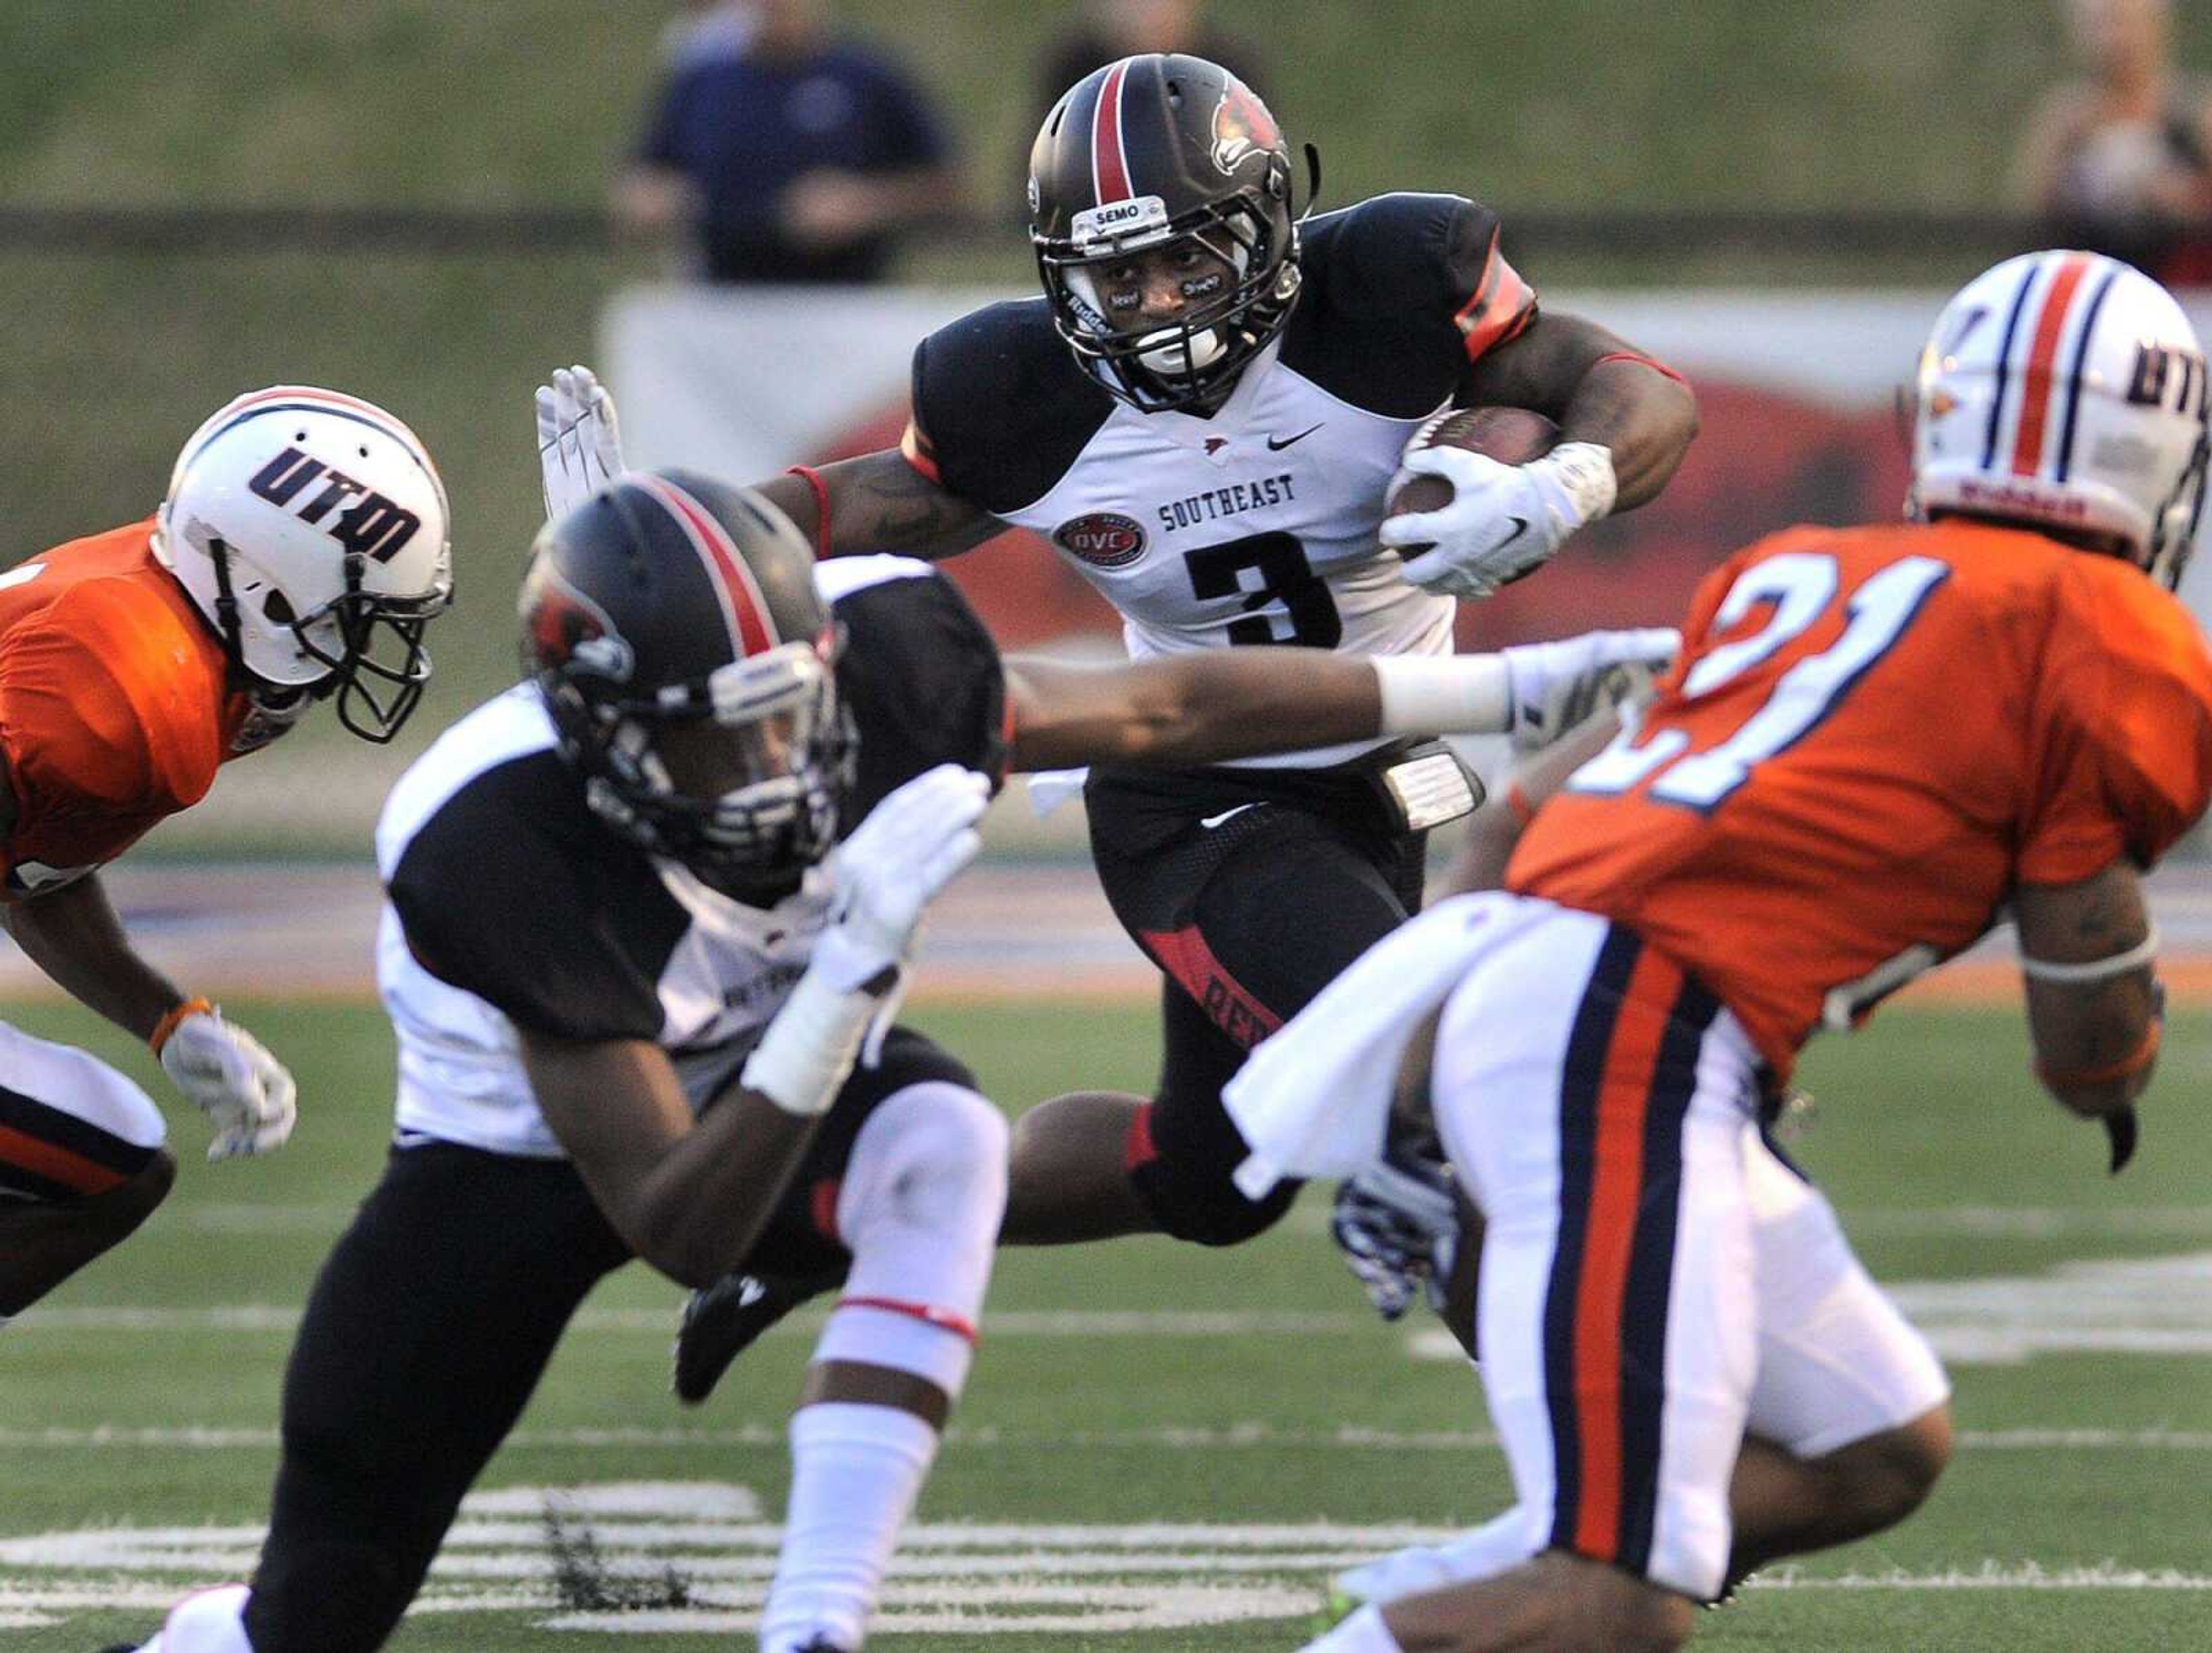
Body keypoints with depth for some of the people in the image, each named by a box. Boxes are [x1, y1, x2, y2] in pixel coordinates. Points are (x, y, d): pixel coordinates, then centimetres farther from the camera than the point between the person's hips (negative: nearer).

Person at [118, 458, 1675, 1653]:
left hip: (780, 1076, 3)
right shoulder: (506, 849, -40)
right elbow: (679, 1232, -39)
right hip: (520, 1142, -3)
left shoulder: (875, 652, -29)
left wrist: (1503, 687, -8)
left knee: (943, 1147, -34)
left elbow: (1160, 711, -10)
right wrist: (852, 968, -50)